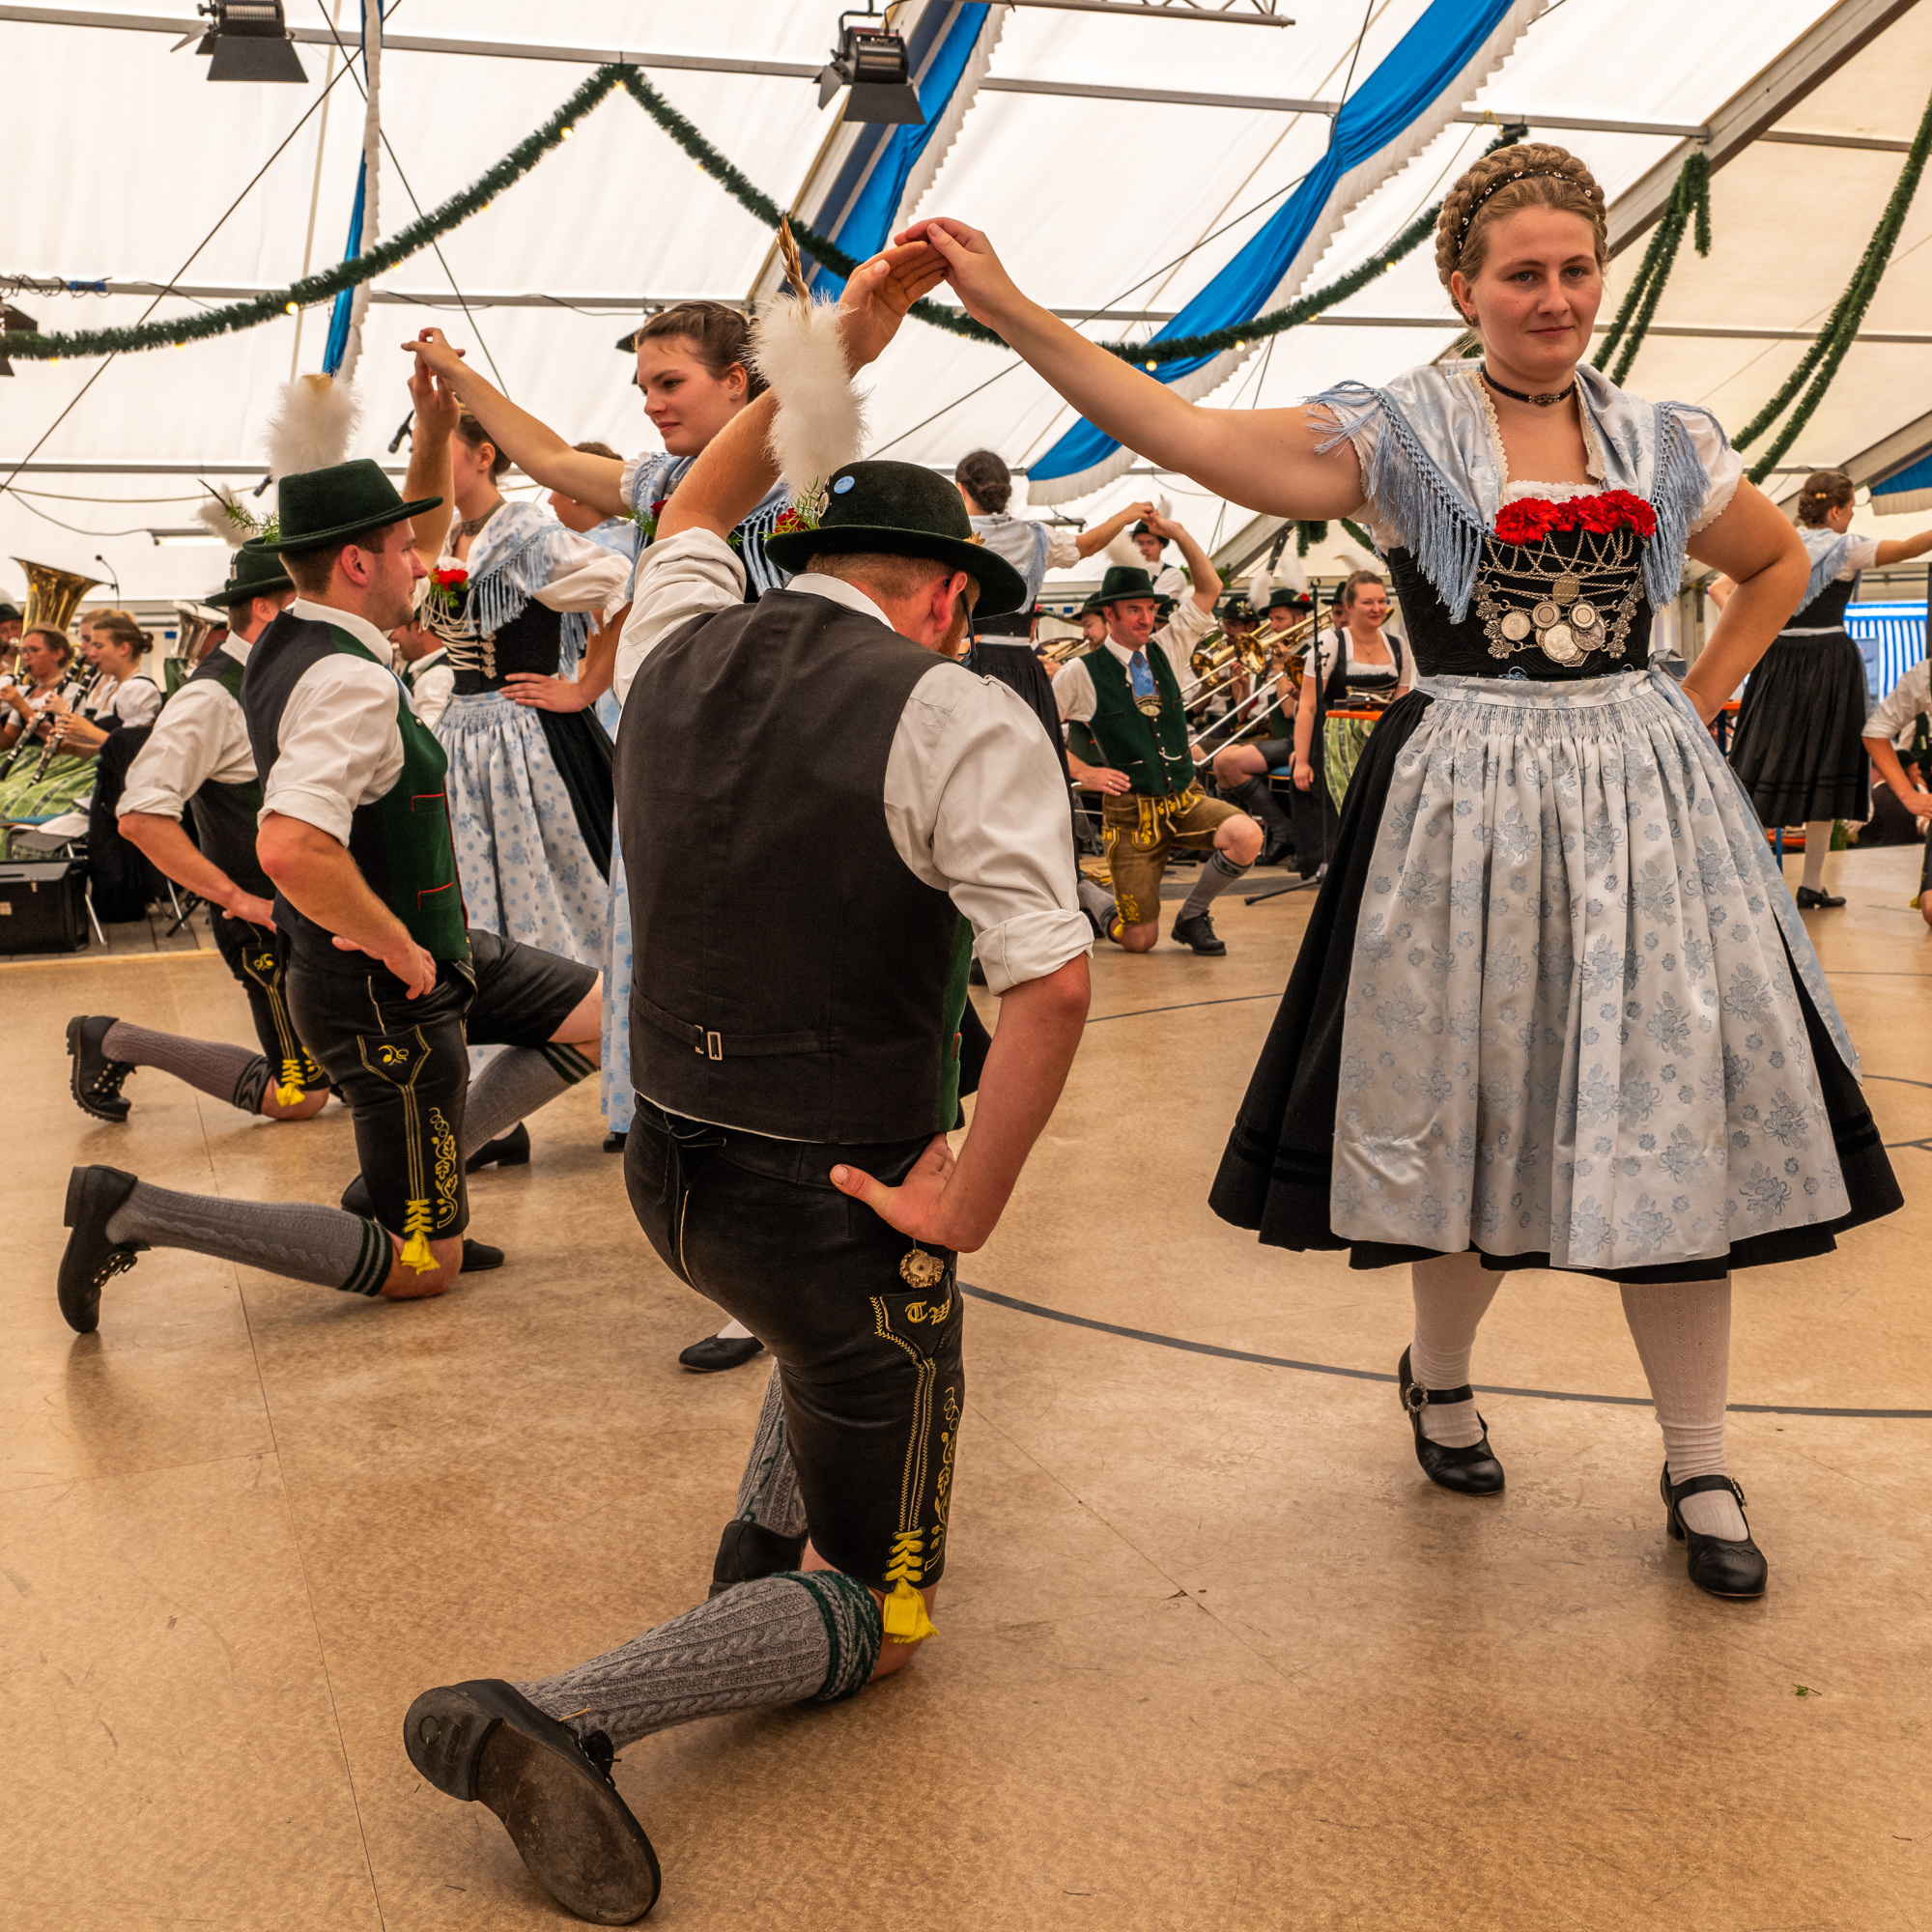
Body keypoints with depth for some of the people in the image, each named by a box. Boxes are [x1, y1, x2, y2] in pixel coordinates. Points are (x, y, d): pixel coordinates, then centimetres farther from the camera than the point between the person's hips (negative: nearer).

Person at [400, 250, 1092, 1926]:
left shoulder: (675, 652, 0)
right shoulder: (954, 718, -18)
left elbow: (698, 509, 23)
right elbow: (1053, 982, -29)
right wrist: (969, 1206, -18)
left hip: (670, 1170, 7)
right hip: (839, 1208, -6)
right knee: (874, 1625, 11)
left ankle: (768, 1529, 34)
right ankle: (560, 1716, -11)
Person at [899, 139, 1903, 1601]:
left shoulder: (1667, 442, 10)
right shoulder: (1400, 432, -2)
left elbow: (1780, 563, 27)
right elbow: (1188, 435, -15)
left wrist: (1699, 701, 12)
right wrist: (1007, 308, -22)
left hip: (1645, 806, 3)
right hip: (1466, 807, -3)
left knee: (1669, 1113, 2)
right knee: (1477, 1106, 6)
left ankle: (1700, 1469, 15)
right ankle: (1440, 1375, 34)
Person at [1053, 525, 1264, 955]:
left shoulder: (1167, 649, 8)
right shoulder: (1082, 672, -5)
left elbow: (1210, 587, 7)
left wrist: (1176, 531, -2)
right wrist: (1084, 772, -9)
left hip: (1186, 798, 4)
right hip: (1130, 809, -4)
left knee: (1246, 838, -27)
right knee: (1140, 941, -6)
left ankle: (1193, 916, -1)